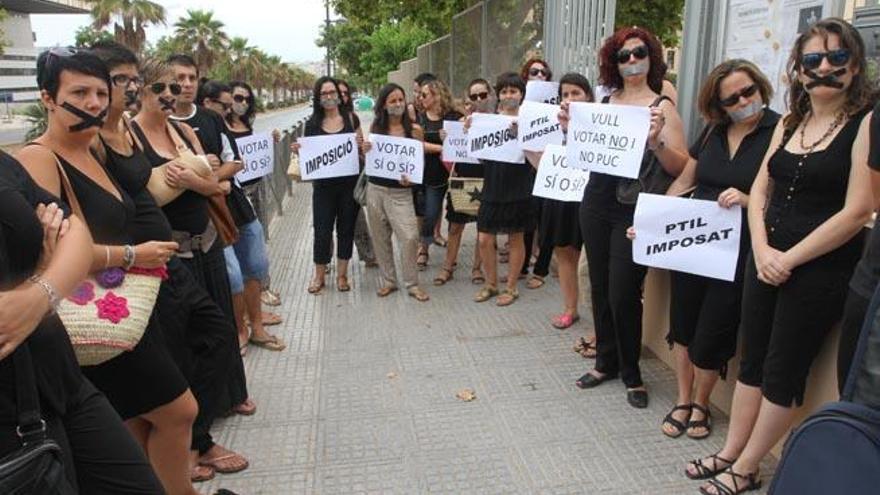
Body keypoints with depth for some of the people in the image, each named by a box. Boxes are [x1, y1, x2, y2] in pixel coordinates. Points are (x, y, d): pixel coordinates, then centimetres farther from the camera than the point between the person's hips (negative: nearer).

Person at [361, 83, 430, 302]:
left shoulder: (414, 130, -4)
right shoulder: (376, 126, 4)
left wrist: (411, 177, -19)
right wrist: (365, 150, -7)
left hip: (400, 192, -3)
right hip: (375, 189, 3)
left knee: (409, 237, -11)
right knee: (380, 237, 10)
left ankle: (412, 284, 6)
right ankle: (388, 280, 25)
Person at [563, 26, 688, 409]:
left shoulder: (662, 106, -4)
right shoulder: (603, 103, 10)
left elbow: (681, 168, -9)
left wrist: (656, 141, -25)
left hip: (634, 213, -5)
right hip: (595, 205, 5)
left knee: (623, 294, -2)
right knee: (599, 288, 12)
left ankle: (631, 374, 18)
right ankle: (606, 362, 29)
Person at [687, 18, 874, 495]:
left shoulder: (866, 123, -10)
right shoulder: (789, 123, 10)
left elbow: (856, 211, -16)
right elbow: (759, 191, 9)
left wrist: (789, 259, -13)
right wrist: (762, 250, -7)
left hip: (821, 269, -6)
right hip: (765, 260, 6)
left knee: (783, 374, 6)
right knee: (752, 362, 14)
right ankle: (730, 452, 28)